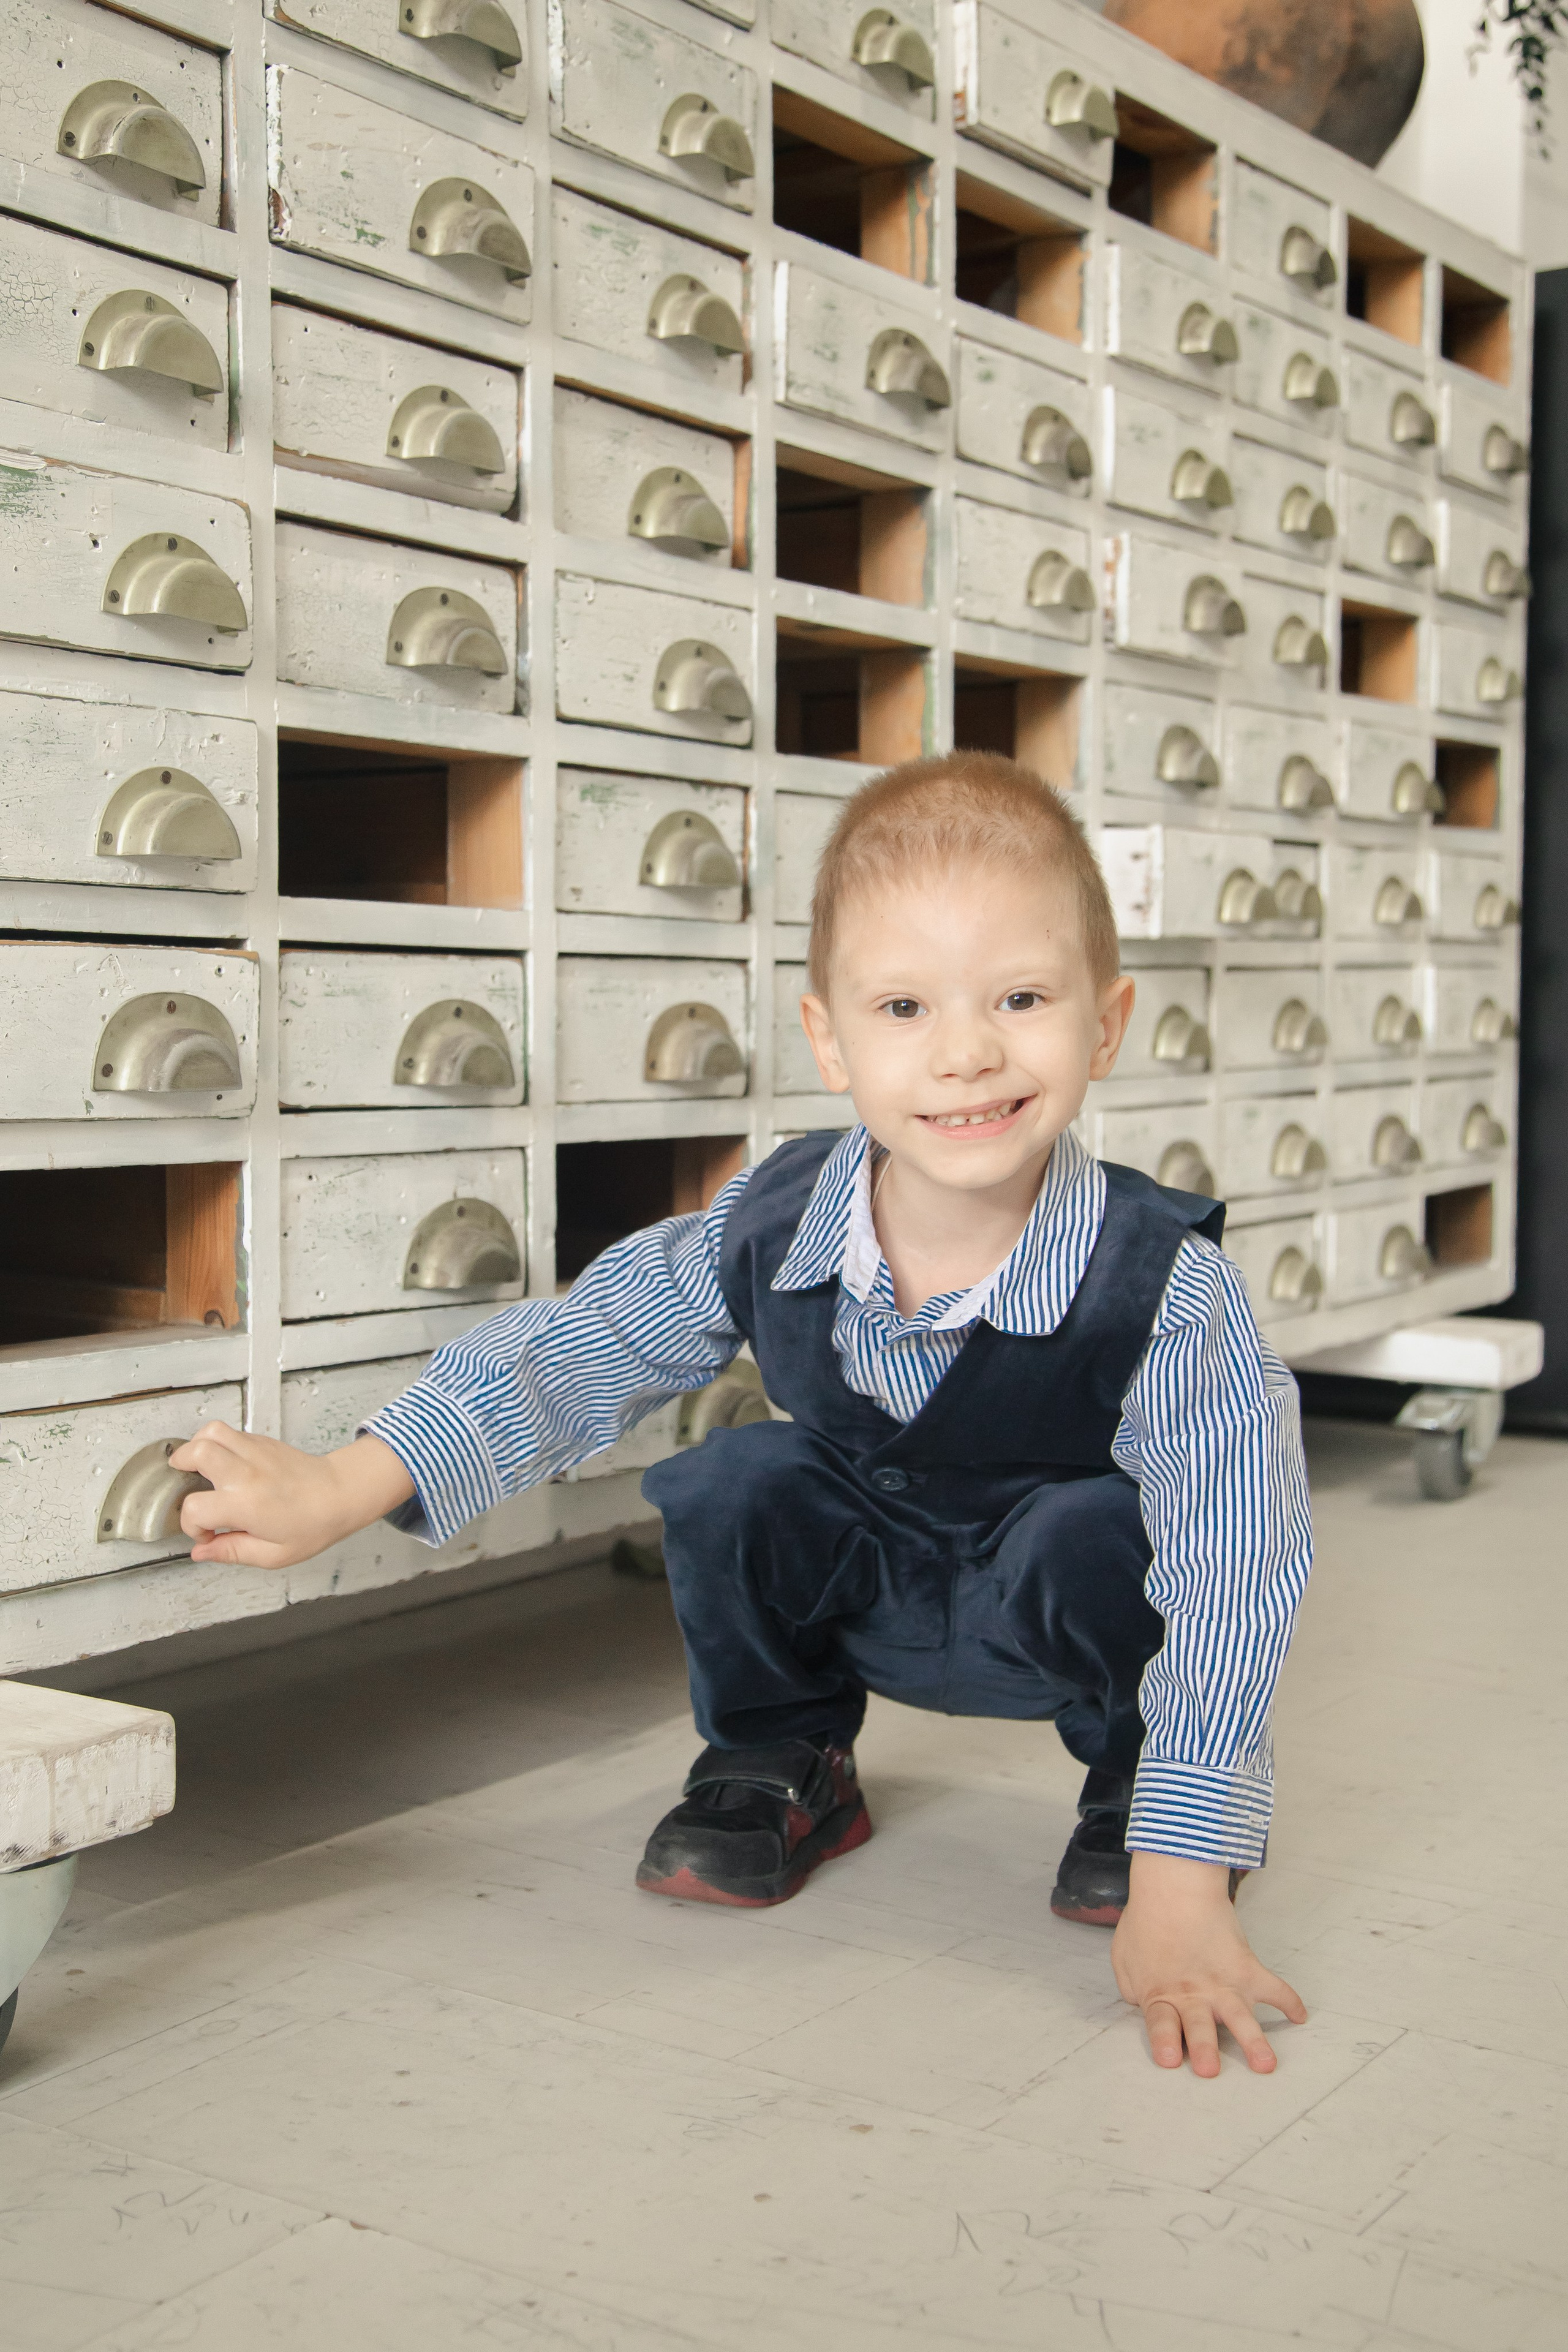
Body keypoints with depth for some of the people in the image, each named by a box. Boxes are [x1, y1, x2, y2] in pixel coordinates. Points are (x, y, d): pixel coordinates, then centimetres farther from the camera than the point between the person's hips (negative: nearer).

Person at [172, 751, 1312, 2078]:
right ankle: (784, 1769, 7)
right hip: (862, 1585, 4)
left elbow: (1229, 1580, -34)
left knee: (1096, 1544, -33)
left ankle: (1132, 1801, -1)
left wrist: (1182, 1878, -39)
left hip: (1050, 1617, -3)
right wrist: (342, 1488, -16)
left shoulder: (1168, 1288, -34)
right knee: (733, 1490, -21)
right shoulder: (772, 1228, -23)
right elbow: (576, 1352, -10)